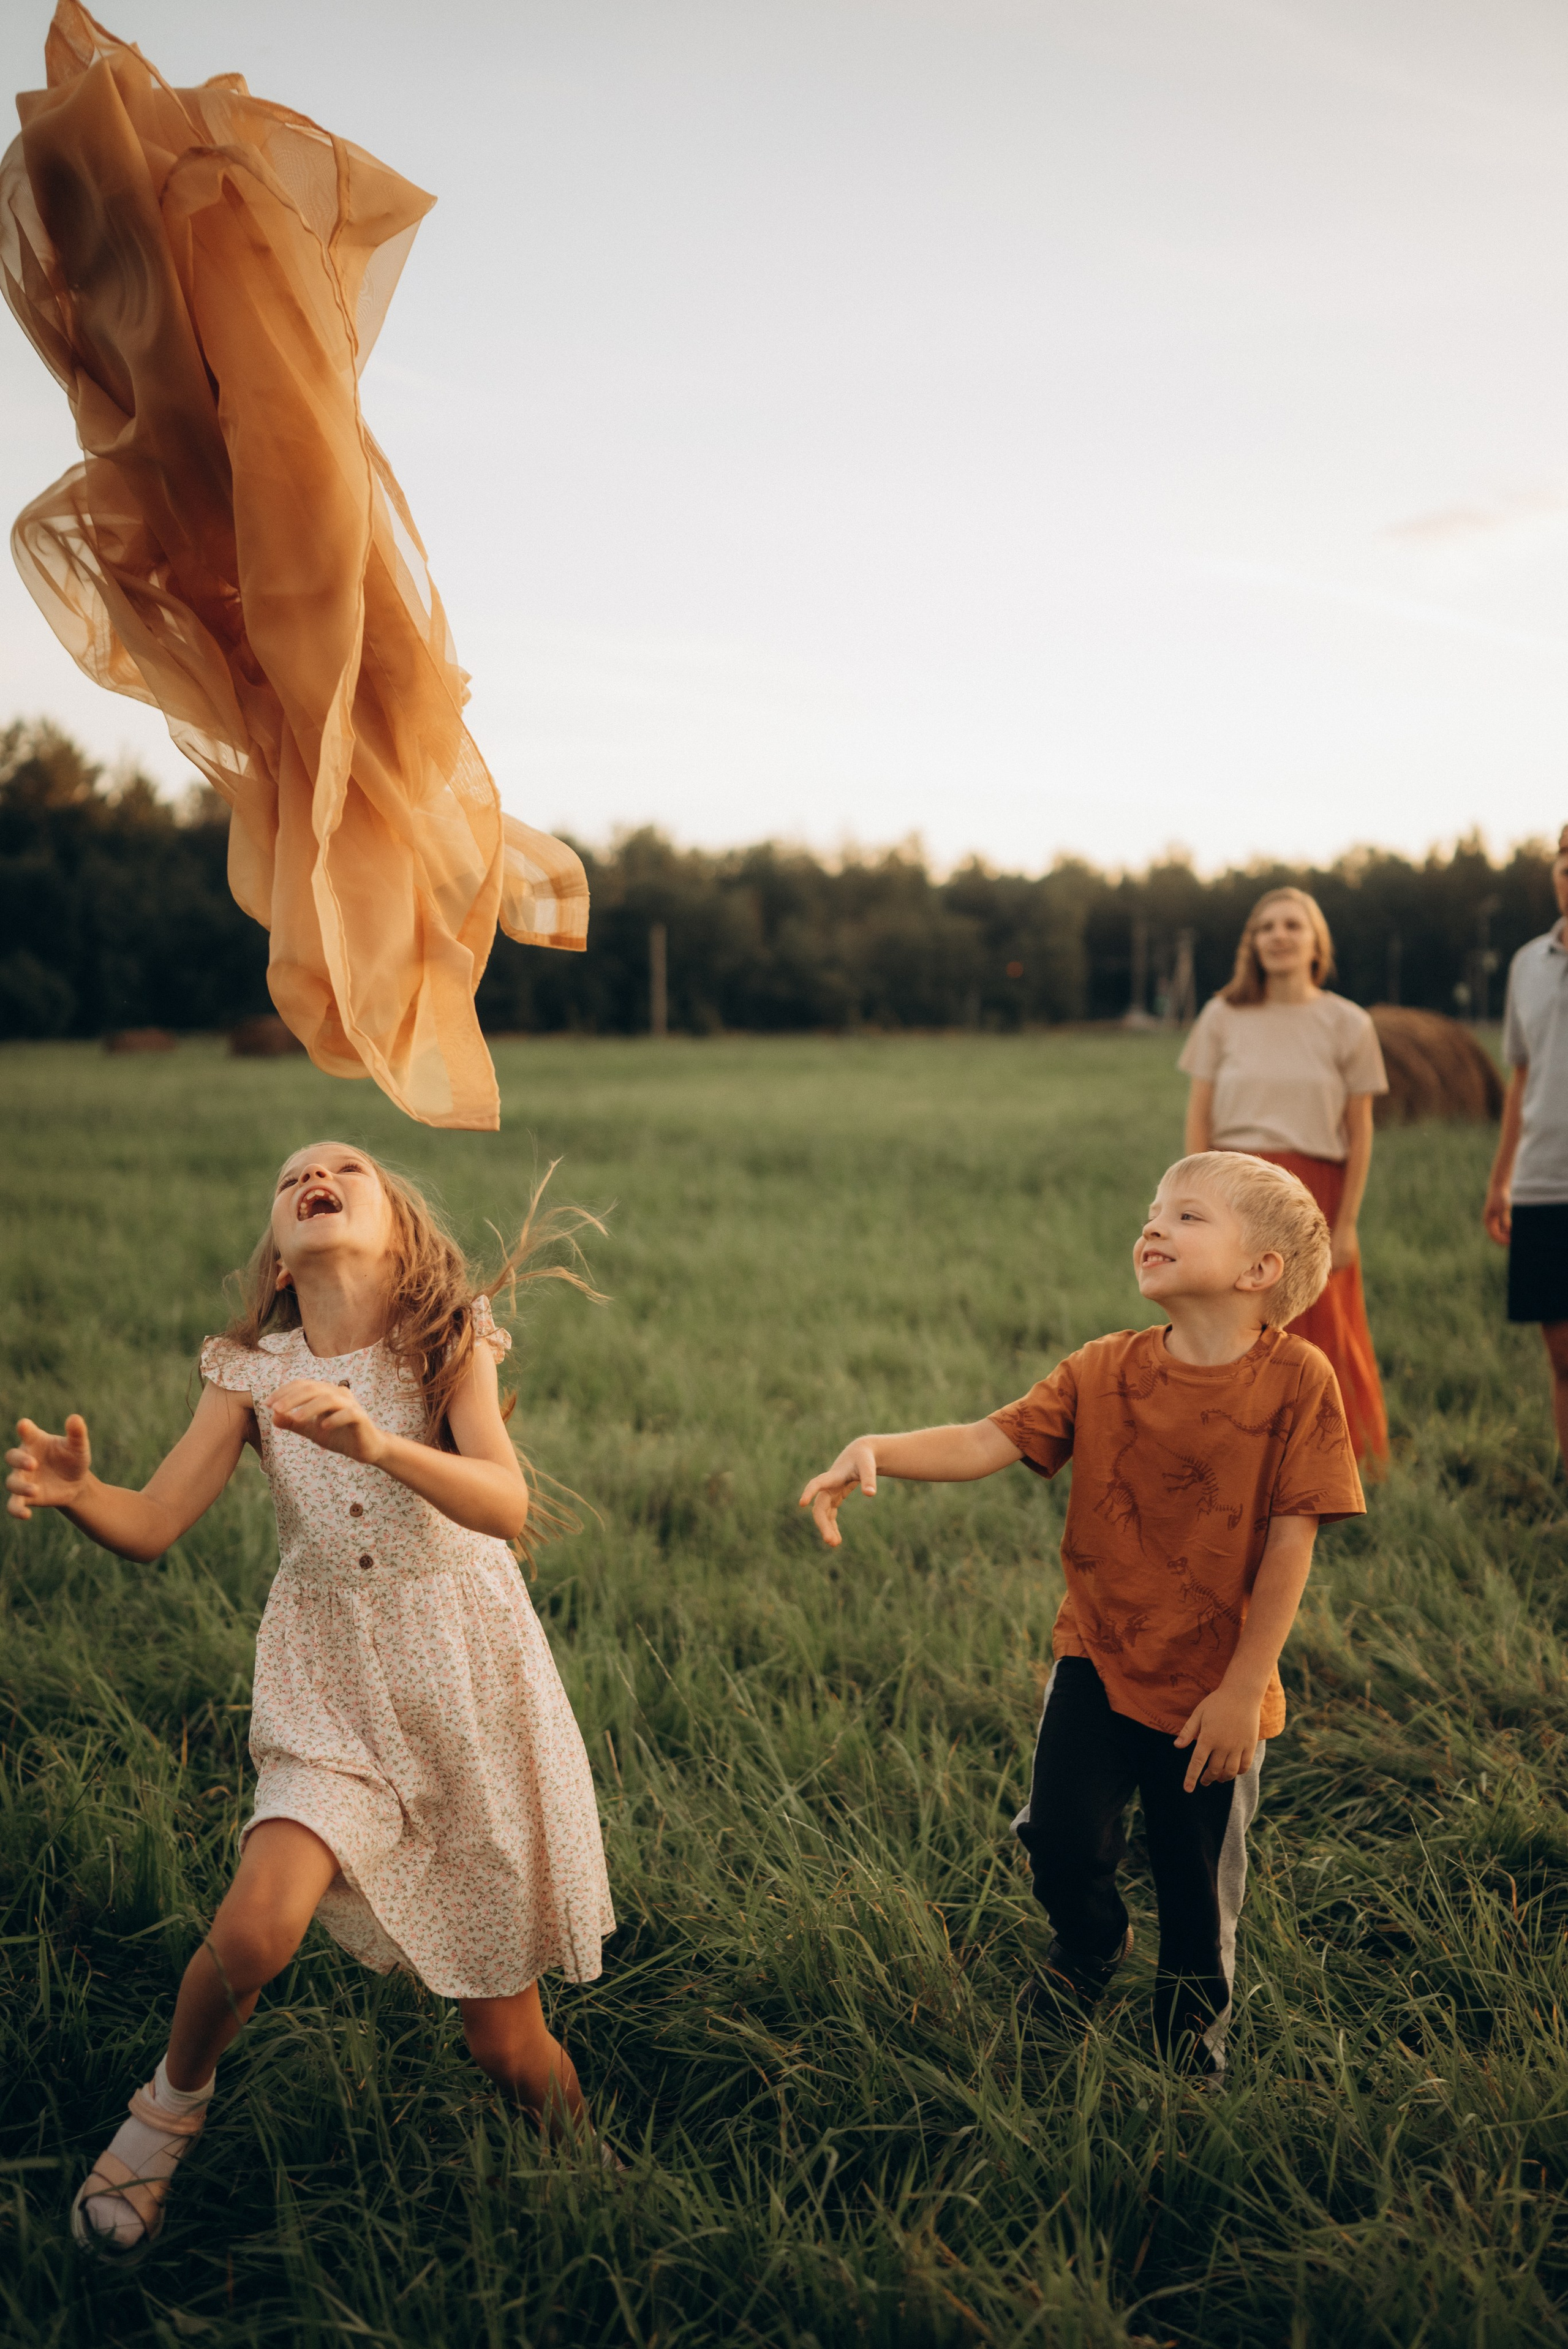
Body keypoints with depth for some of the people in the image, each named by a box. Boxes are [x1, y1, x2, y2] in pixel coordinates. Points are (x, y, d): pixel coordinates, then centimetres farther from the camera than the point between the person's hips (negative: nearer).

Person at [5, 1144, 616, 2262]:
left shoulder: (448, 1343, -9)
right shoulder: (252, 1371, -1)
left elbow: (507, 1507, -24)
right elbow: (152, 1525, -8)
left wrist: (375, 1443, -41)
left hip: (475, 1694, -1)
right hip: (333, 1697, 2)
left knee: (508, 2045, 4)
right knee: (255, 1928, -25)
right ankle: (173, 2103, 8)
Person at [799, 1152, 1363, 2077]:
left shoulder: (1295, 1379, -15)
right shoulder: (1104, 1369, -5)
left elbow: (1290, 1542, -13)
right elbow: (984, 1443, -12)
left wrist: (1242, 1689, -12)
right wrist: (874, 1450, -31)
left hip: (1216, 1686, -2)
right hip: (1098, 1659, 2)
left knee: (1200, 1888, 12)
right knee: (1065, 1837, -4)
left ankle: (1194, 2027, 43)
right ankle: (1091, 1945, 33)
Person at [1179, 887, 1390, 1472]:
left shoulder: (1347, 1024, 3)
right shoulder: (1222, 1017, 5)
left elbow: (1360, 1132, 2)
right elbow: (1198, 1121, 5)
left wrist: (1347, 1222, -4)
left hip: (1314, 1198, -1)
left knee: (1320, 1334, 2)